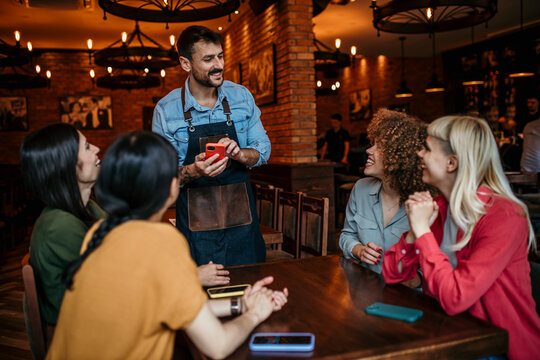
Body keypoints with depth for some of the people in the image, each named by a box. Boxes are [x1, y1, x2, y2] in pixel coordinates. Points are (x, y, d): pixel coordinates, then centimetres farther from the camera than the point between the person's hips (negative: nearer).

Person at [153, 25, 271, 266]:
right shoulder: (166, 110, -6)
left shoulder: (241, 96, 1)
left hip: (241, 212, 2)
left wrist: (239, 154, -16)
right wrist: (193, 171, -25)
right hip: (195, 220, -2)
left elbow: (263, 149, 5)